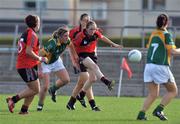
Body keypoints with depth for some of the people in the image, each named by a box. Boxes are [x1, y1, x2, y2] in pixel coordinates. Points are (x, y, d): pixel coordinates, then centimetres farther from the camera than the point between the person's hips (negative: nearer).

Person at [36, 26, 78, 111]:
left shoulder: (66, 41, -18)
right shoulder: (52, 44, -38)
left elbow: (70, 45, 9)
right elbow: (40, 55, -34)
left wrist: (75, 55, 14)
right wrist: (40, 69, -35)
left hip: (56, 61, 6)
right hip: (45, 63, -6)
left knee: (66, 80, -2)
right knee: (45, 86, -13)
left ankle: (53, 90, 26)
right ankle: (40, 105, 7)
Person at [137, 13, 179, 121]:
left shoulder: (153, 34, 13)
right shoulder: (166, 34, -6)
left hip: (149, 65, 6)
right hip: (161, 66, -6)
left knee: (153, 94, 10)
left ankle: (141, 114, -4)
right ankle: (158, 110, -6)